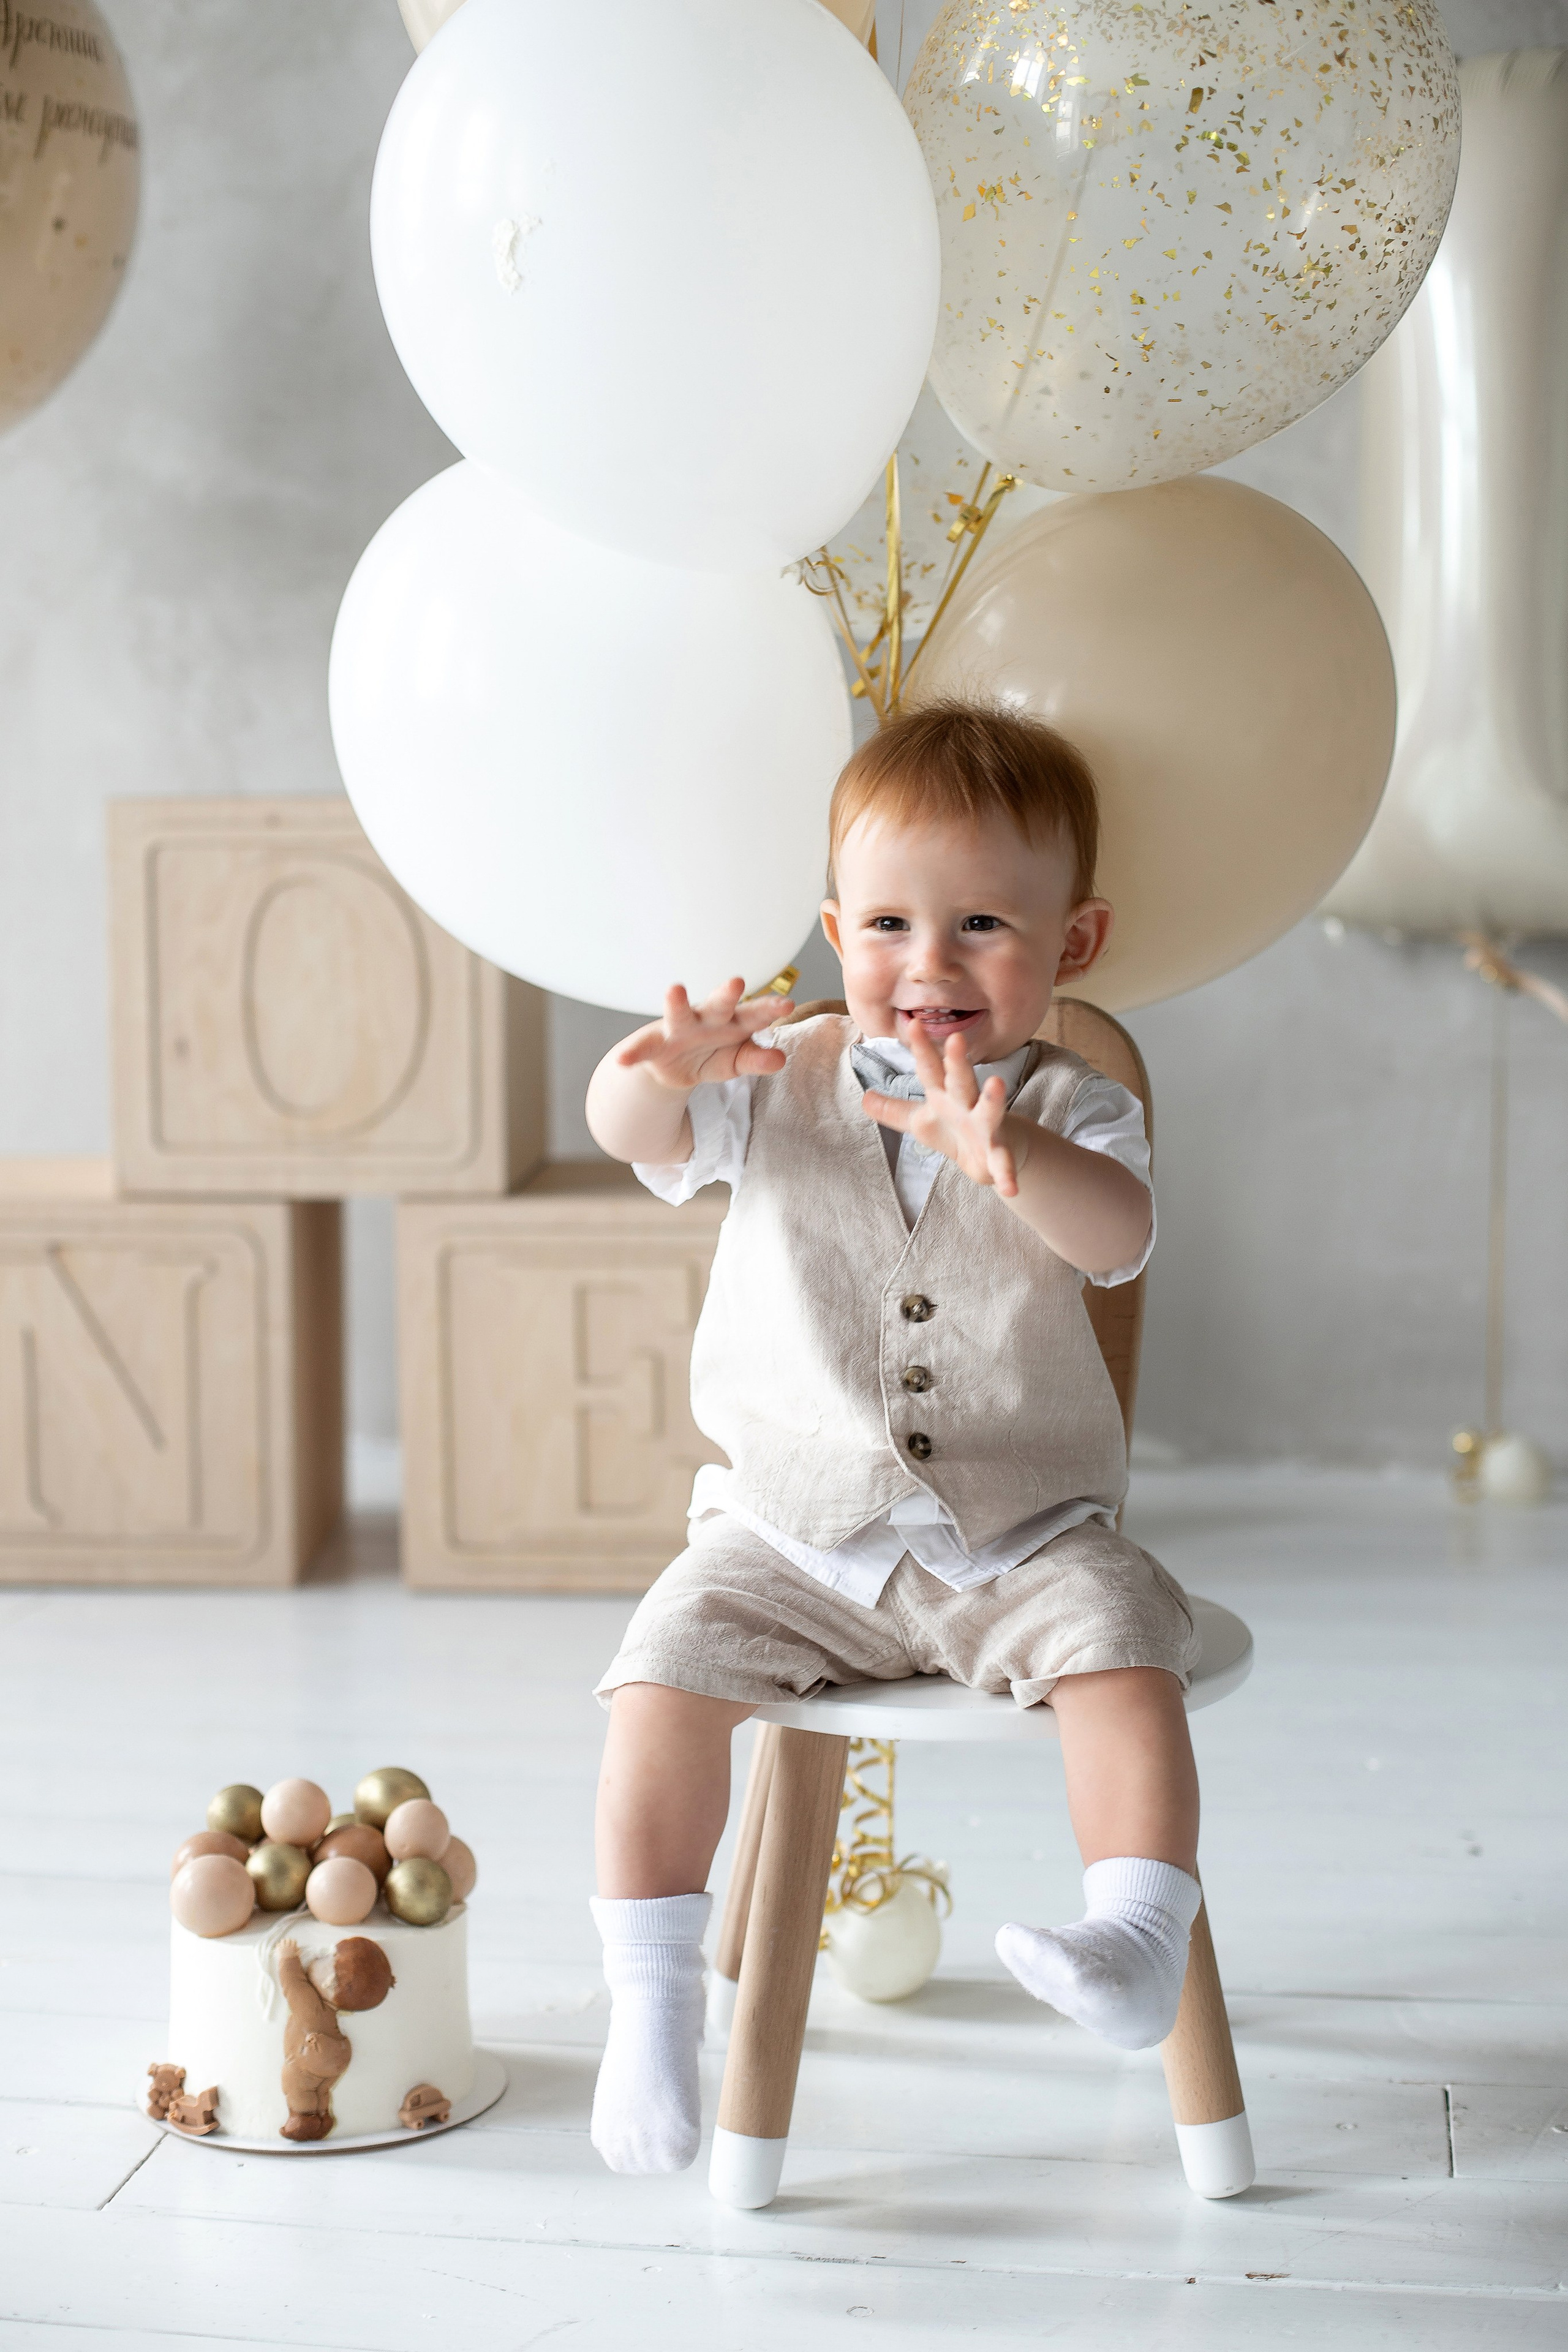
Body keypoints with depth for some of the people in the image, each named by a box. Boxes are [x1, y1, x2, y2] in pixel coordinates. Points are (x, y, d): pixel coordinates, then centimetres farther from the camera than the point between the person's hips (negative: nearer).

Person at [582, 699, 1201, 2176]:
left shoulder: (1067, 1111, -2)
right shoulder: (775, 1088, 2)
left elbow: (1119, 1237, -23)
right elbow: (628, 1135, -13)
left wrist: (1010, 1147, -45)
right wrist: (661, 1068, -38)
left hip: (1023, 1532, -1)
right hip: (789, 1537, 1)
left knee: (1122, 1647, -26)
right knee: (669, 1671, -17)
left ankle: (1138, 1944, -21)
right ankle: (649, 1999, -7)